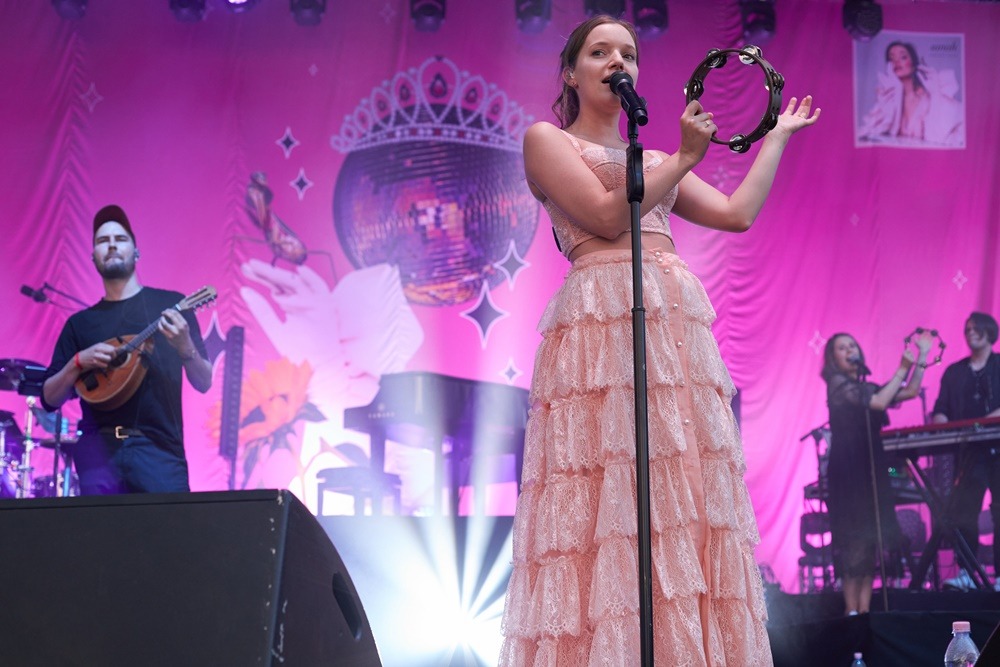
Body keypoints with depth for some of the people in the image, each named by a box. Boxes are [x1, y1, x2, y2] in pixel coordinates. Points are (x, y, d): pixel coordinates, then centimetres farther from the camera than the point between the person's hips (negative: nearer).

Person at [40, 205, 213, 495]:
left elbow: (203, 383, 5)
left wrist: (185, 347, -14)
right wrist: (79, 362, -6)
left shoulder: (169, 304, 9)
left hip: (160, 446, -1)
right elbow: (50, 398, 12)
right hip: (99, 444, 1)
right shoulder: (80, 323, 15)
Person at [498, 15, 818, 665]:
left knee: (687, 503, -3)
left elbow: (739, 212, 19)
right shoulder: (546, 139, 10)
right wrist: (684, 158, -1)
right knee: (611, 505, -14)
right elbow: (606, 216, -5)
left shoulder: (655, 161, 27)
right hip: (602, 327, -6)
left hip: (679, 330, 6)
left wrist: (778, 134, 31)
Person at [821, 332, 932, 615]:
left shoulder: (867, 387, 17)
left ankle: (864, 609, 1)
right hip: (848, 470, -7)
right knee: (853, 541, -11)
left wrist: (922, 356, 9)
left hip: (872, 469, 7)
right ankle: (852, 610, -11)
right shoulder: (837, 384, -4)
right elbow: (879, 403, -14)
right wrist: (903, 368, -11)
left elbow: (911, 392, 13)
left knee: (871, 541, 1)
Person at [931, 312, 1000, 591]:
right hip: (969, 450, 2)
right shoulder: (954, 372, 16)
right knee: (963, 511, -7)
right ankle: (966, 572, -6)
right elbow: (940, 411, 10)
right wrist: (942, 425, -11)